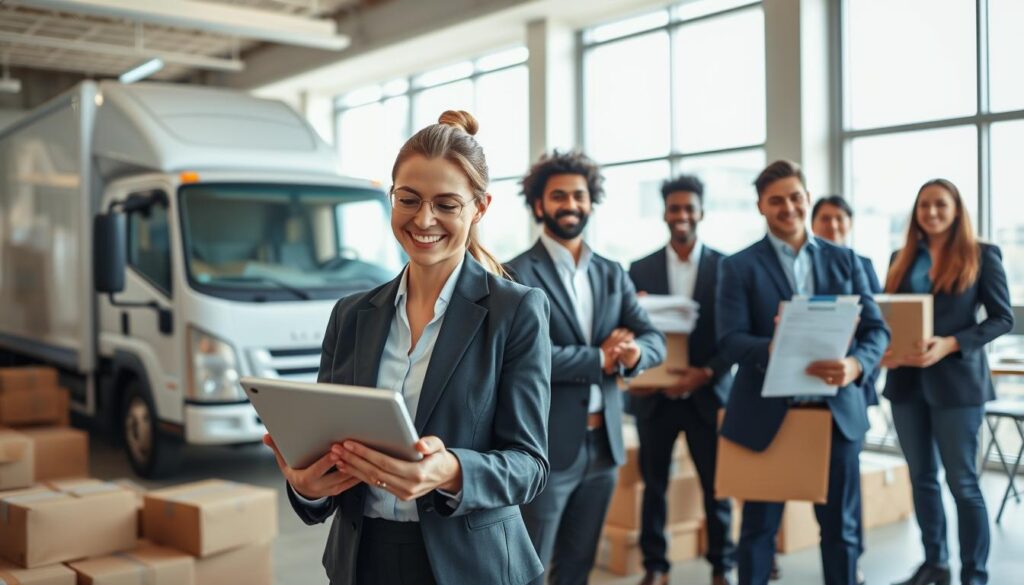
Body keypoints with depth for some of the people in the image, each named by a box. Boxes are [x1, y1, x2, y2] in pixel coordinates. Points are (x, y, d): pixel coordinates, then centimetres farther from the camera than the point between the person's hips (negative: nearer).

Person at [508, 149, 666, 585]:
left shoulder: (613, 274, 12)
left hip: (603, 443, 6)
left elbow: (654, 340, 8)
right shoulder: (518, 274, -8)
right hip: (546, 444, -6)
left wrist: (634, 352, -15)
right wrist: (599, 359, -12)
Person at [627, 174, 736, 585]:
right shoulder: (641, 269, 5)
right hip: (654, 394, 1)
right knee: (654, 484, 9)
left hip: (708, 392, -1)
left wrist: (705, 372, -15)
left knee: (716, 484, 7)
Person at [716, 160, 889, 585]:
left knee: (840, 525, 12)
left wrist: (855, 365, -19)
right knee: (759, 525, 8)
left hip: (836, 409, 2)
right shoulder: (739, 266, 0)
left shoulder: (845, 260, 8)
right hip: (766, 413, -2)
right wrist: (773, 349, -30)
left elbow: (876, 329, 3)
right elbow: (729, 340, -9)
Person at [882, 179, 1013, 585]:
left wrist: (951, 344, -18)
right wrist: (885, 349, -10)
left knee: (962, 482, -1)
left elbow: (1002, 318, -5)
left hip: (957, 380, -4)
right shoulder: (902, 259, 11)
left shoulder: (981, 255, -1)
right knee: (921, 477, 12)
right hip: (907, 381, 5)